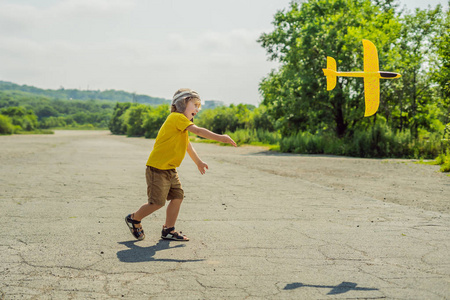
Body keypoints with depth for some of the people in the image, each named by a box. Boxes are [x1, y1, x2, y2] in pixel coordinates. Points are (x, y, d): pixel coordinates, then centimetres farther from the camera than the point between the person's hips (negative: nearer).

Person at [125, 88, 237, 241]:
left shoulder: (180, 122, 17)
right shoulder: (176, 117, -14)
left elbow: (187, 145, 30)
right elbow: (197, 130, -27)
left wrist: (198, 162, 38)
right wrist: (219, 137, -30)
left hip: (170, 170, 10)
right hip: (157, 168, -10)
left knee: (177, 197, 5)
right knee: (157, 202, -5)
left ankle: (168, 230, 16)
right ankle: (134, 219, 18)